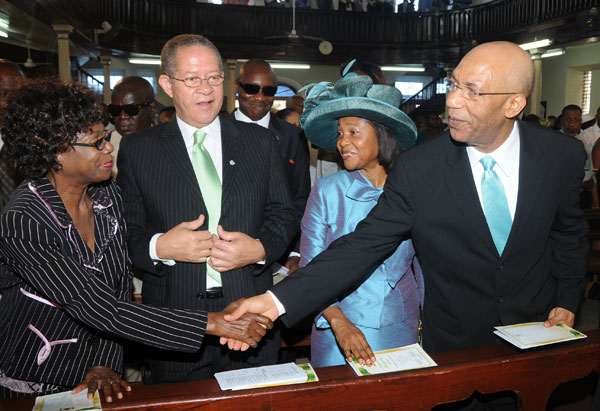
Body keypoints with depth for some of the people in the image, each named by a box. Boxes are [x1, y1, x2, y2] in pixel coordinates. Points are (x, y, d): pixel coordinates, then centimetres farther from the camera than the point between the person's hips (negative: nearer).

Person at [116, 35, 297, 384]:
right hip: (173, 321, -1)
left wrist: (260, 248, -12)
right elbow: (126, 232, 2)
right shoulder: (136, 149, 2)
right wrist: (159, 246, -18)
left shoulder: (260, 141, 6)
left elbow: (284, 214, 7)